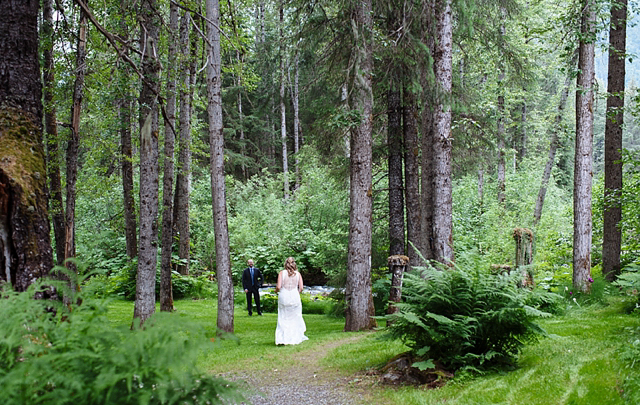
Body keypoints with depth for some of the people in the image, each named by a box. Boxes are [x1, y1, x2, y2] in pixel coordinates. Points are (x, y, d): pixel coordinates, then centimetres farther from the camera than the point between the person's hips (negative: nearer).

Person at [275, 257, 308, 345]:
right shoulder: (298, 274, 3)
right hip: (295, 297, 1)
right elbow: (301, 288, -2)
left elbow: (278, 287, -9)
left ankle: (283, 339, 5)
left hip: (284, 297, -1)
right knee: (295, 318, 13)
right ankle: (296, 337, 17)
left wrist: (276, 291, 12)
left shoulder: (282, 273, -2)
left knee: (283, 319, 9)